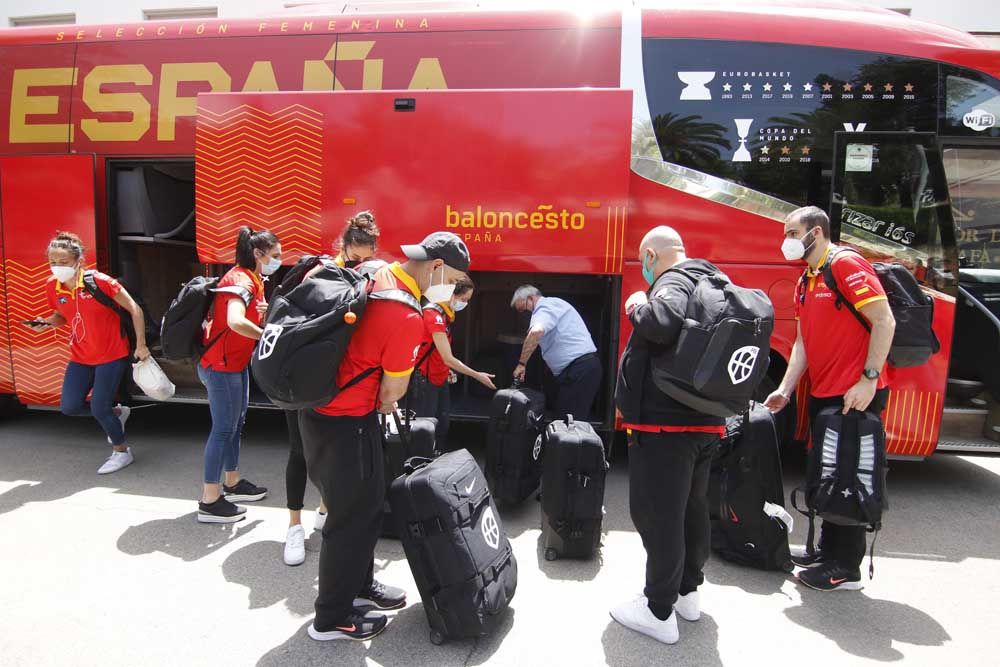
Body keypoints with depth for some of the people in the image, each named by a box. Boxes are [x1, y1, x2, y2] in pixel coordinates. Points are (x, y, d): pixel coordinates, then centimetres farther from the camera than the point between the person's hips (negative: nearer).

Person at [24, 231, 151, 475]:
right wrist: (45, 324, -9)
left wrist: (141, 345, -15)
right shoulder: (52, 287, -3)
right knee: (69, 406, 0)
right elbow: (61, 316, 15)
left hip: (111, 355, -6)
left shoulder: (100, 282, -20)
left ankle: (122, 452, 21)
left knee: (99, 409, -4)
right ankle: (116, 413, 29)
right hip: (81, 357, 6)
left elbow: (134, 309, -14)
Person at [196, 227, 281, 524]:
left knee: (236, 423, 17)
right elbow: (235, 322, -36)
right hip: (222, 365, -10)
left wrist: (265, 312, -10)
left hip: (237, 363, 10)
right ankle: (209, 502, 5)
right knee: (223, 428, -4)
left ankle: (232, 483, 31)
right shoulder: (241, 280, -20)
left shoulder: (251, 279, 12)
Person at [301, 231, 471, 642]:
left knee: (362, 504, 22)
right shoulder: (407, 318, -25)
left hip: (319, 405, 9)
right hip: (345, 422, -9)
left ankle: (359, 585, 40)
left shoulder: (372, 273, 1)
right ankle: (331, 619, 24)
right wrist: (383, 404, 9)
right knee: (356, 515, 7)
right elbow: (392, 393, -16)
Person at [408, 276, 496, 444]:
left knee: (442, 425, 12)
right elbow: (448, 358, -23)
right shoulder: (434, 315, -23)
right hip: (424, 380, -9)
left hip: (440, 378, 9)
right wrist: (477, 376, -16)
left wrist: (446, 369, 4)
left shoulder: (446, 314, 8)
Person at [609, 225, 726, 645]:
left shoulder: (674, 282, -14)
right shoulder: (710, 283, 16)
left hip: (665, 424, -10)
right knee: (692, 508, 20)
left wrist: (638, 307, -16)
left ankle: (659, 613, 9)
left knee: (657, 514, -1)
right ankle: (687, 591, 35)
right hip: (704, 422, 10)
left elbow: (663, 322, -36)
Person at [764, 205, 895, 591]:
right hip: (823, 395, 9)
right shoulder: (805, 282, 16)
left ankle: (846, 570, 10)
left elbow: (884, 321, -17)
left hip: (855, 395, -9)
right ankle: (827, 550, 30)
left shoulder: (847, 265, -10)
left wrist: (868, 380, -22)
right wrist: (786, 389, 8)